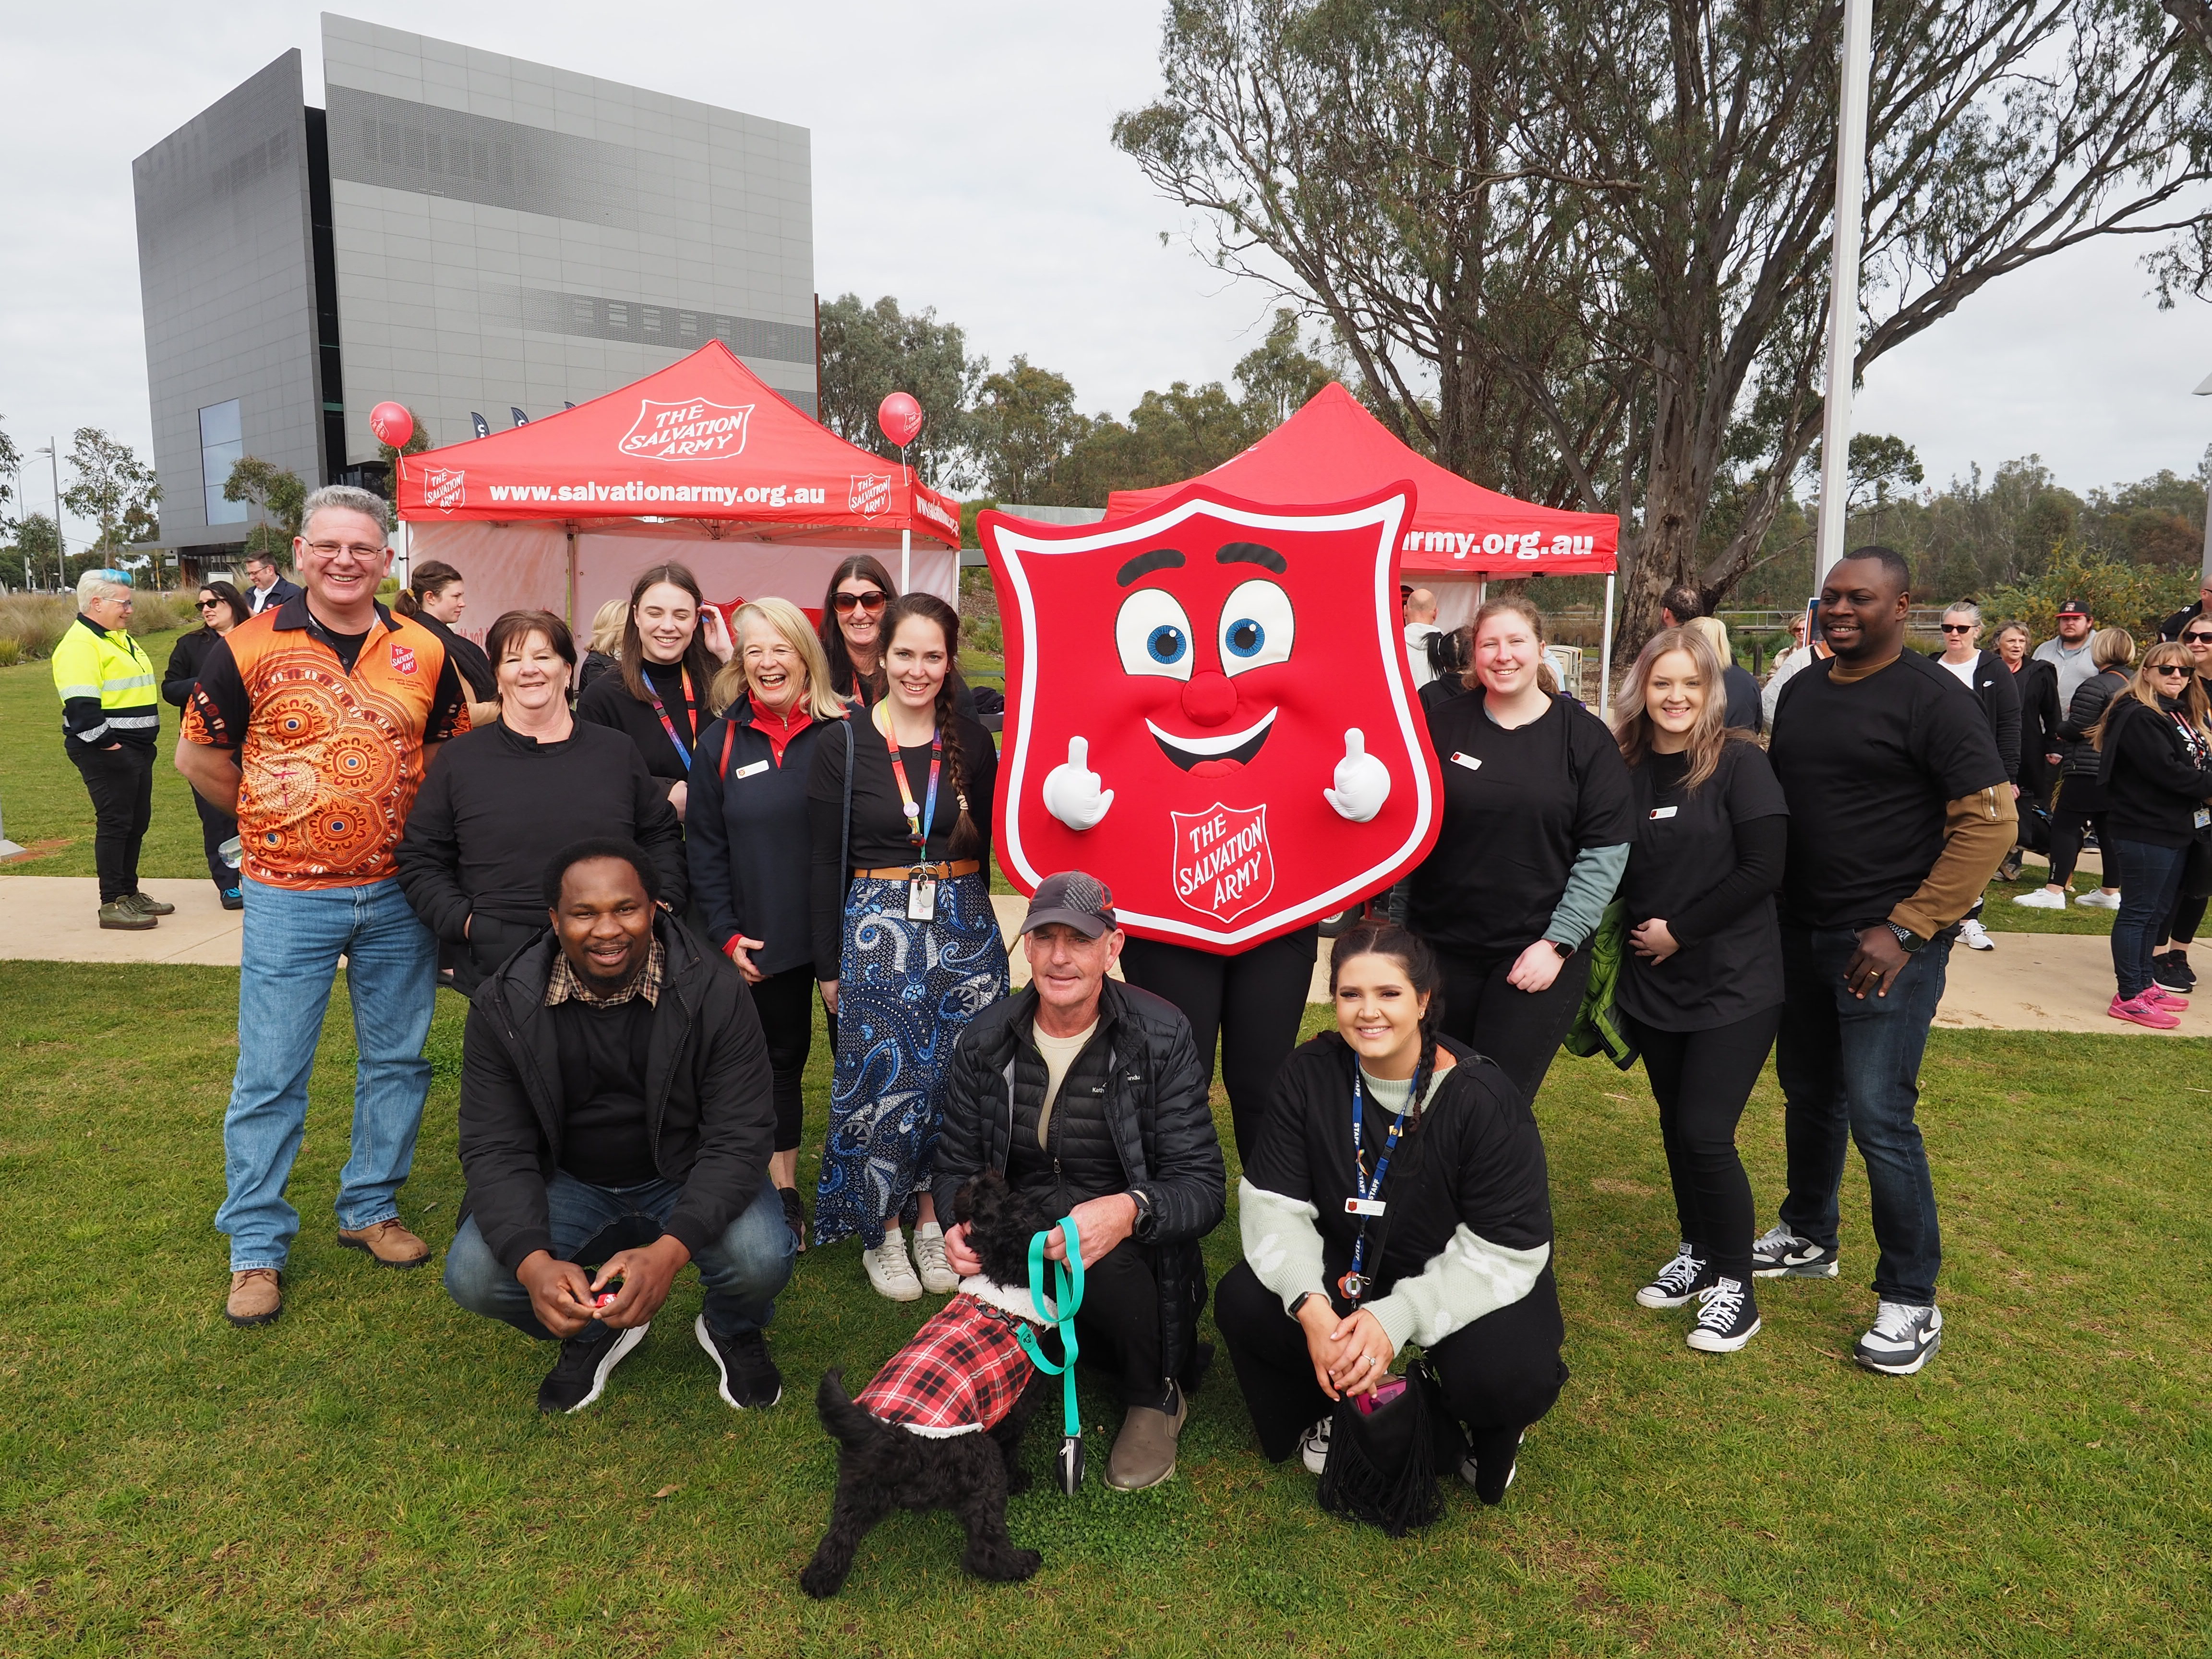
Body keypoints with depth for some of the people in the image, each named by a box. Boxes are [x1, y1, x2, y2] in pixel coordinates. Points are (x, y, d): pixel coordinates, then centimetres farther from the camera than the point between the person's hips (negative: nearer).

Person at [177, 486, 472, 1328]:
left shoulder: (424, 653, 1)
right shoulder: (248, 648, -6)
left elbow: (458, 753, 13)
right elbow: (198, 756, 4)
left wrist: (412, 827, 5)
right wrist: (276, 818, 3)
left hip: (398, 894, 3)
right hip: (288, 900, -3)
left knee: (396, 1060, 12)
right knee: (270, 1076, 3)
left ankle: (371, 1207, 29)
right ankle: (256, 1245, 17)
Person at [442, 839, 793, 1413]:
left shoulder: (714, 993, -20)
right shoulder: (504, 1007, -14)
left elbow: (739, 1138, -22)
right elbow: (496, 1149, -15)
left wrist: (669, 1251, -39)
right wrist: (534, 1263, -34)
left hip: (687, 1176, -2)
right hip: (567, 1183, 2)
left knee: (760, 1260, -30)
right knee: (473, 1275, -23)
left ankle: (733, 1331, 9)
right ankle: (596, 1334, 10)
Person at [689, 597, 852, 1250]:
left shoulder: (845, 734, -3)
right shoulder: (721, 743, 4)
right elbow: (706, 849, 6)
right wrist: (725, 933, -2)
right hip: (766, 943, 2)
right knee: (780, 1060, 14)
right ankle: (783, 1196, 28)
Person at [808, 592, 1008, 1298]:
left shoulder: (973, 744, 5)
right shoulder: (844, 748, -2)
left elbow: (984, 848, 10)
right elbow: (826, 864, 0)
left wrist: (974, 931, 4)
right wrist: (829, 963, 0)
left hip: (963, 927, 2)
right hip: (876, 928, -2)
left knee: (953, 1080, 5)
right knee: (884, 1081, 0)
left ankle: (932, 1218, 23)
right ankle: (883, 1230, 18)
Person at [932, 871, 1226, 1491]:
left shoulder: (1162, 1034, -11)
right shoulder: (985, 1041, -1)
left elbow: (1203, 1187, -15)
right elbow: (956, 1165, 8)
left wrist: (1130, 1211, -38)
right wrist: (957, 1225, -17)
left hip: (1136, 1257, -2)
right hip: (1021, 1246, 2)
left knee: (1101, 1250, -36)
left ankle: (1158, 1395, -5)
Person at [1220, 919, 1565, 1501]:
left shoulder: (1484, 1099, -22)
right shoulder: (1311, 1073, -12)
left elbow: (1503, 1251, -22)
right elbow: (1273, 1202, -13)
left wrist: (1397, 1318, -35)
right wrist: (1309, 1304, -32)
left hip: (1468, 1280, -3)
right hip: (1350, 1267, 3)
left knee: (1508, 1376, -33)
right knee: (1243, 1303, -22)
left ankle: (1490, 1434, 8)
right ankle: (1325, 1416, 11)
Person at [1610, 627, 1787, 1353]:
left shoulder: (1740, 763, -10)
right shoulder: (1626, 768, 3)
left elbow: (1763, 869, -15)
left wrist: (1680, 930, -13)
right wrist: (1637, 930, -1)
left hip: (1732, 984, -5)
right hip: (1651, 984, 5)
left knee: (1706, 1132, -7)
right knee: (1675, 1123, 13)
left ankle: (1733, 1282, 11)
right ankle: (1696, 1251, 32)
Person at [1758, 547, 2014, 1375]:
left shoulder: (1930, 698, -10)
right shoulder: (1802, 690, 10)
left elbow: (1990, 819, -14)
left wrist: (1907, 930, -18)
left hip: (1887, 942, -7)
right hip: (1801, 932, 7)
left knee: (1877, 1114, -8)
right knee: (1809, 1093, 18)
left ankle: (1912, 1300, 7)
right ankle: (1807, 1237, 37)